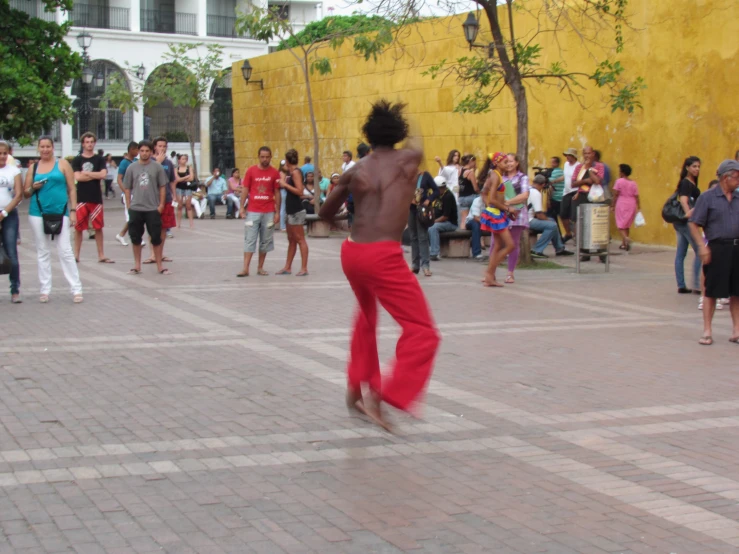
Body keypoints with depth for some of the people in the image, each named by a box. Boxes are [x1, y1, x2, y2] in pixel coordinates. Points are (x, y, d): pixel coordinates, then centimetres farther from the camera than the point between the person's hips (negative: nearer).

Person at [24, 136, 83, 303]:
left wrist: (73, 210, -4)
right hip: (37, 214, 3)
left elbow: (72, 189, 3)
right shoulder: (33, 168, 10)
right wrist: (33, 188, -8)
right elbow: (25, 193, 14)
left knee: (65, 251, -6)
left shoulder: (62, 164, 3)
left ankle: (76, 289, -3)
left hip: (60, 213, -3)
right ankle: (45, 290, 12)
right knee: (42, 253, 7)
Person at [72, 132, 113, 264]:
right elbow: (77, 177, -9)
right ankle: (76, 255, 11)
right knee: (78, 227, 2)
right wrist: (95, 176, -7)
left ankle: (101, 255, 11)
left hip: (96, 198, 1)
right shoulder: (77, 160, 4)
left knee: (98, 227, 5)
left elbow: (103, 174, -8)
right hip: (81, 198, -1)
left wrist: (86, 173, -8)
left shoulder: (100, 159, 7)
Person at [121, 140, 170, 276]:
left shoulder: (157, 167, 1)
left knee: (156, 238, 1)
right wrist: (128, 205, 1)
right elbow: (127, 188, 9)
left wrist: (161, 204, -3)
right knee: (136, 237, 7)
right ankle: (137, 265, 19)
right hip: (135, 209, 2)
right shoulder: (132, 168, 4)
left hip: (153, 209, -2)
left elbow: (163, 187, 4)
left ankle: (159, 266, 10)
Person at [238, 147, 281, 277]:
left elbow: (277, 193, 4)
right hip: (253, 212, -1)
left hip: (269, 212, 1)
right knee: (249, 240, -3)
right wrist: (241, 207, -3)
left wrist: (277, 212, 0)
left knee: (265, 241, 6)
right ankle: (245, 269, -5)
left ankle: (260, 268, 15)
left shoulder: (275, 173, 2)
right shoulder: (251, 171, 1)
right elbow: (245, 189, 4)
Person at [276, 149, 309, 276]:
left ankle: (304, 268, -5)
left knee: (300, 239, -7)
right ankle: (288, 267, 19)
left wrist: (285, 184, -17)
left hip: (296, 211, -10)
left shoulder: (296, 172, -14)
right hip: (291, 210, 10)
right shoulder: (292, 172, 13)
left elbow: (299, 191, -22)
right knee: (291, 240, 13)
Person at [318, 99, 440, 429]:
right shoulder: (410, 158, 4)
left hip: (351, 252, 6)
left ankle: (355, 387, 37)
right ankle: (382, 397, -18)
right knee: (423, 333, -4)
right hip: (383, 255, -6)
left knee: (367, 316, 32)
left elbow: (326, 214, 21)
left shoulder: (355, 170, 12)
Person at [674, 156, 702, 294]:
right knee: (700, 252, -6)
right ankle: (697, 285, -5)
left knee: (680, 254, 8)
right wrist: (688, 213, -44)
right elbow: (683, 200, -30)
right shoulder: (687, 184, -14)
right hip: (686, 223, -9)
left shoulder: (691, 183, 13)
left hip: (680, 222, 9)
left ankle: (681, 286, 11)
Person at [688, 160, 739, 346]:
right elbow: (694, 224, -5)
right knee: (712, 291, 1)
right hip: (718, 247, -4)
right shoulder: (708, 198, -4)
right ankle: (707, 332, 9)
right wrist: (702, 246, -14)